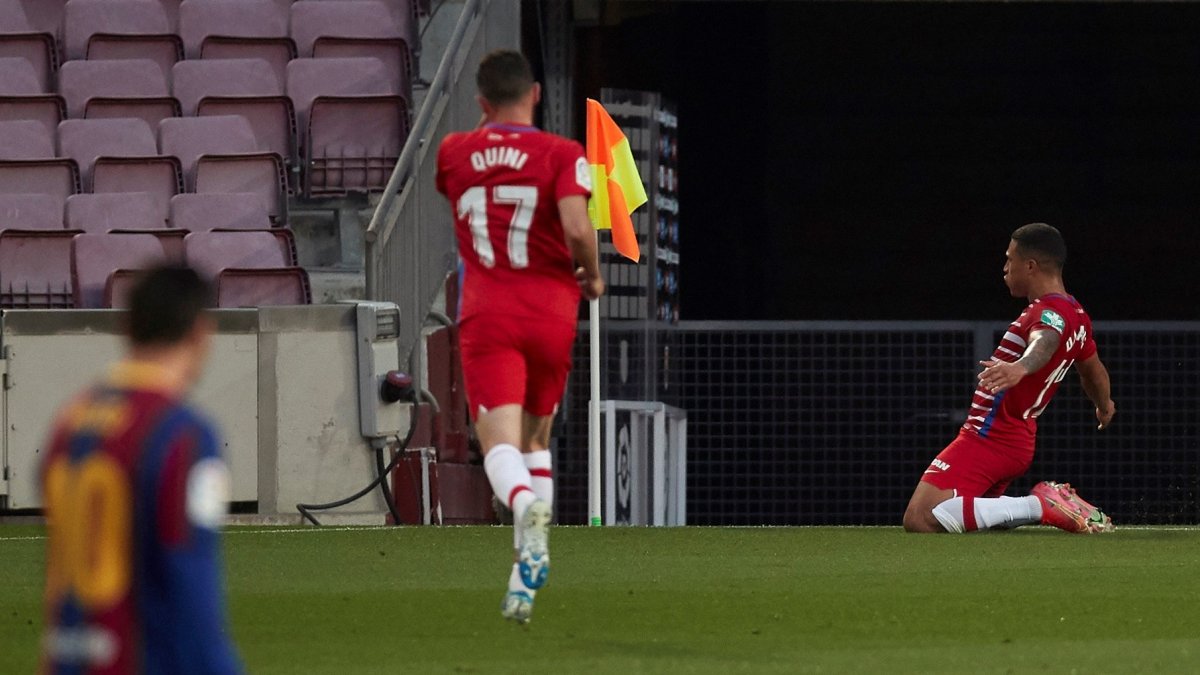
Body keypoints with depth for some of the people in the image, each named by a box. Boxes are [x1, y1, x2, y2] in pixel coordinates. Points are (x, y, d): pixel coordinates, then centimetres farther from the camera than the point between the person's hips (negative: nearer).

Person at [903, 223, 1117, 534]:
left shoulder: (1051, 313, -16)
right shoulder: (1077, 316, 14)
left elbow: (1044, 342, -42)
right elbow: (1093, 370, 34)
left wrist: (1021, 367, -64)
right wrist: (1104, 405, 55)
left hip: (988, 439, -10)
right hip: (1018, 445, 10)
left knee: (920, 520, -20)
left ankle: (1040, 506, -18)